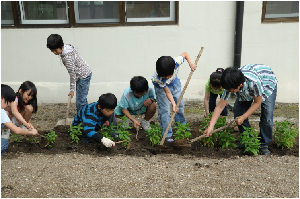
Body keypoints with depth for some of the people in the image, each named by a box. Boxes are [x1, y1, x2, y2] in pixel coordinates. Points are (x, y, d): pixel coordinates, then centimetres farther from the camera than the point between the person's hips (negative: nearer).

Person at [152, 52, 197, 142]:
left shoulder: (176, 61, -37)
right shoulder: (158, 78, -40)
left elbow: (185, 54, -15)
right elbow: (167, 92, -30)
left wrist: (191, 63, -29)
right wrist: (173, 104, -41)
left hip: (174, 82, 4)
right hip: (161, 87, -4)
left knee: (180, 104, 11)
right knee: (164, 109, -9)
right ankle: (167, 134, 0)